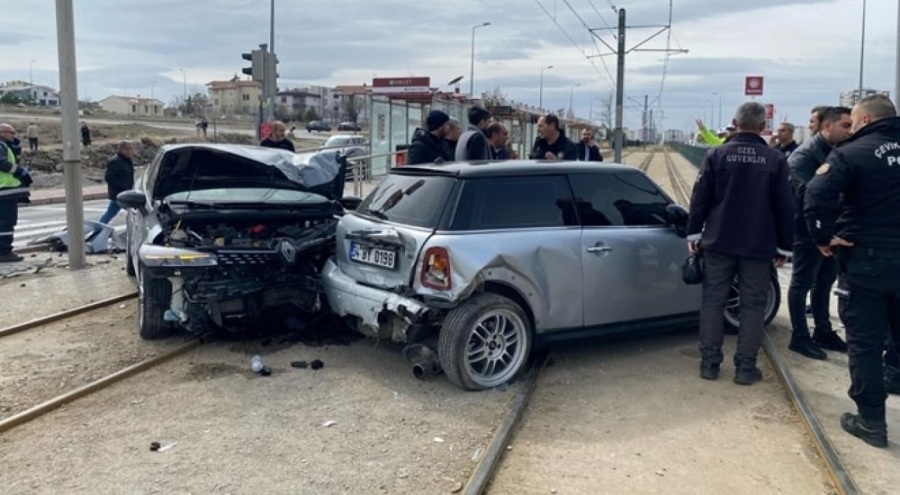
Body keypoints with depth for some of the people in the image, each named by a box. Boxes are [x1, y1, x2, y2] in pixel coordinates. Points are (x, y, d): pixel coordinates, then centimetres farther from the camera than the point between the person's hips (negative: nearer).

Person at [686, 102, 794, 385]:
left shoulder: (717, 155, -3)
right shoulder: (775, 160, -3)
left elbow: (700, 197, -2)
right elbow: (785, 207, 0)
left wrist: (694, 232, 7)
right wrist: (784, 246, 8)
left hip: (719, 242, 1)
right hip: (759, 246, 0)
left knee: (713, 301, 8)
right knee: (752, 305, 7)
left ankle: (709, 362, 11)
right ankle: (745, 367, 9)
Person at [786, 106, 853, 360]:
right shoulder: (804, 155, -14)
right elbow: (806, 192, -26)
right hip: (809, 230, -8)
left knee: (824, 281, 17)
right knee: (802, 283, 2)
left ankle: (823, 331, 30)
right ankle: (800, 337, 11)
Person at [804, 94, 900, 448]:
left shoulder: (851, 153, -11)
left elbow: (816, 196, -23)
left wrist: (823, 238, -10)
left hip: (866, 260, -5)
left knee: (864, 343, 5)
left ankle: (871, 421, 12)